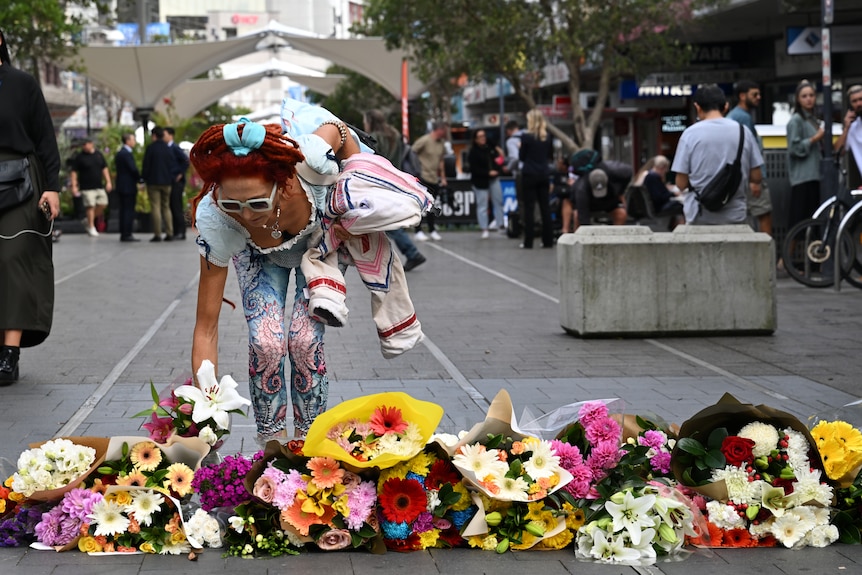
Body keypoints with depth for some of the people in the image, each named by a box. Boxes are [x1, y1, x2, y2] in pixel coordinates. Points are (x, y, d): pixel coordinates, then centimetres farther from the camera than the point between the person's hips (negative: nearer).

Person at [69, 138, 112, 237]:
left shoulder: (98, 154, 9)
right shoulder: (80, 157, -5)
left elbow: (104, 169, 16)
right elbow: (74, 172, -4)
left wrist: (108, 182, 11)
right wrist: (74, 186, -11)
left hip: (99, 186, 5)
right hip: (87, 187, -5)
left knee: (103, 204, 3)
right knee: (91, 206, -8)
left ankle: (90, 224, 20)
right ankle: (91, 228, 3)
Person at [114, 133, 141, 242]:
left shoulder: (119, 153, 16)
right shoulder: (127, 154, -14)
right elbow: (133, 169, -20)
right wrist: (140, 179, -3)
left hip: (122, 186, 10)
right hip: (128, 187, -10)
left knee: (124, 210, 11)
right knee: (129, 211, -8)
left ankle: (123, 234, 13)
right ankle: (127, 234, -9)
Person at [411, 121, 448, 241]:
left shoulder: (441, 143, 11)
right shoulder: (424, 141, -11)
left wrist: (443, 177, 19)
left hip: (435, 179, 7)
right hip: (423, 178, -7)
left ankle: (432, 230, 21)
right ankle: (418, 231, 4)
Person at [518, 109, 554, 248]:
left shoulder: (526, 137, -11)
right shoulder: (547, 137, 3)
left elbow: (521, 157, -5)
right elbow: (550, 155, 11)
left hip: (529, 174, -4)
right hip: (544, 174, 4)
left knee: (529, 208, -1)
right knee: (545, 207, 9)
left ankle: (528, 242, -2)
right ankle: (548, 240, 10)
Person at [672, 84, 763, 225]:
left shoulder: (690, 134, -6)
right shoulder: (743, 132, 1)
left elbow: (681, 183, -5)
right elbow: (756, 177, 4)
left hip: (700, 216, -2)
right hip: (735, 215, 2)